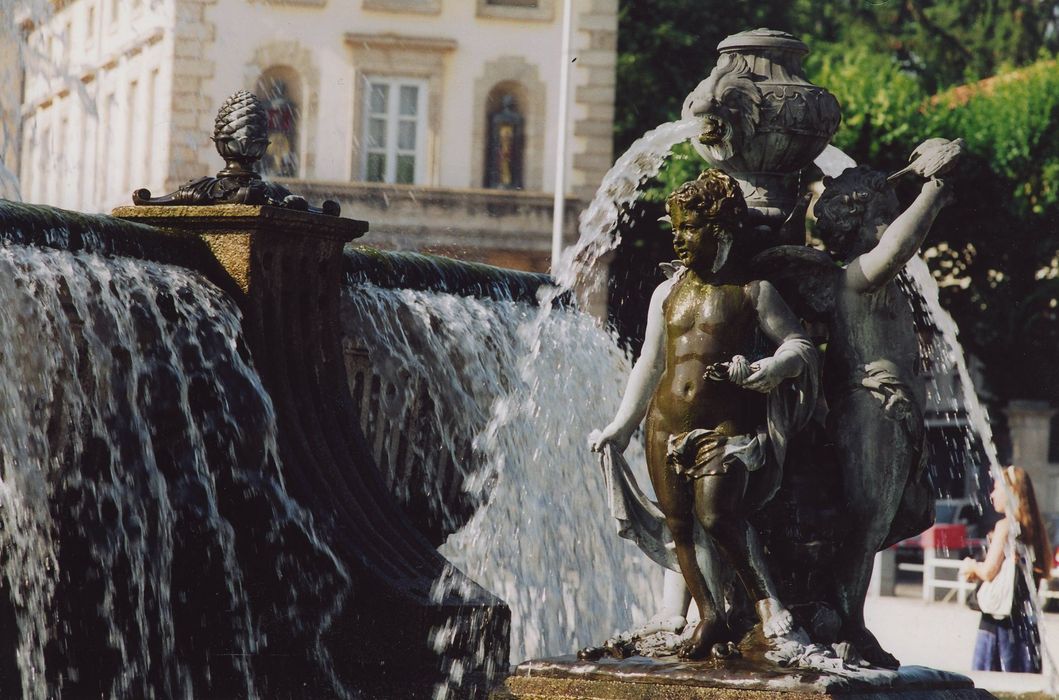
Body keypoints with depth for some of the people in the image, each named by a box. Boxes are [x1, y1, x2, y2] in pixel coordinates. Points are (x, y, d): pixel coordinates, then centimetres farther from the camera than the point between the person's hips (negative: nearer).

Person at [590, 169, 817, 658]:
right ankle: (710, 615, 16)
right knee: (678, 524, 3)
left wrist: (762, 372, -17)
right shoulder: (667, 292, 13)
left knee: (715, 514, -23)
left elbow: (799, 344, 2)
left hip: (726, 425, -5)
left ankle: (765, 597, -6)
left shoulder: (752, 290, -1)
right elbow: (649, 365, 20)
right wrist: (620, 428, 19)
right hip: (668, 423, 5)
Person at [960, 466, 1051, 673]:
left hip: (999, 619, -8)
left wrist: (972, 566, 6)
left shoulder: (1005, 526, -11)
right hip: (1026, 618, 8)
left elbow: (989, 572, -16)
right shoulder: (1033, 528, 10)